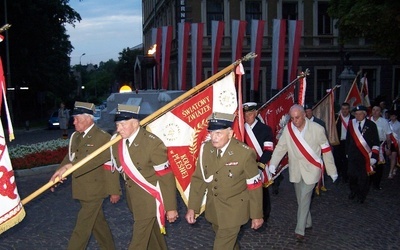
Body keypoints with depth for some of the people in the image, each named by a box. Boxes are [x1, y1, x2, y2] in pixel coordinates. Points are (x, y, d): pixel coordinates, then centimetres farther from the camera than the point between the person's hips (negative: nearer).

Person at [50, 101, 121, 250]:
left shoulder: (103, 137, -15)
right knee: (97, 222, 20)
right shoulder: (75, 136, 7)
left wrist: (114, 191, -11)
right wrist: (58, 173, -8)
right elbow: (69, 158, 8)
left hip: (94, 191, -7)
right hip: (82, 189, 7)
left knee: (82, 228, -2)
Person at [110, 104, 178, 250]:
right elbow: (117, 167, 10)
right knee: (151, 232, 24)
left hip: (148, 199, -6)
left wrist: (171, 207, -18)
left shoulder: (153, 143, -24)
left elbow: (166, 177, -21)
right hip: (132, 197, 6)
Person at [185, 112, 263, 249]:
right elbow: (198, 179, -3)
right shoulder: (205, 148, -11)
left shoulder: (245, 153, -22)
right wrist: (192, 208, -5)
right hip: (213, 207, 5)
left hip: (234, 210, -5)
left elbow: (254, 185, -14)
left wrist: (257, 215, -8)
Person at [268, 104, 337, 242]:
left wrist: (332, 171, -2)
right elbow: (280, 147, -5)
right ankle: (307, 222, 35)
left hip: (311, 169, -4)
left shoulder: (317, 129, -13)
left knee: (304, 198, -8)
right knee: (301, 198, 15)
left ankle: (300, 230, 0)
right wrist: (273, 163, -18)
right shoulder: (288, 129, -6)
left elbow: (326, 150, -6)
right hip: (296, 170, 4)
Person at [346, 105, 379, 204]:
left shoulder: (371, 125, -4)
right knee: (352, 175, 5)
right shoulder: (351, 124, 4)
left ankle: (361, 195, 24)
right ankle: (353, 191, 31)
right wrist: (347, 152, 12)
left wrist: (373, 157, -9)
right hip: (353, 155, 2)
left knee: (364, 177, 5)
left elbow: (376, 143, -4)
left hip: (365, 156, -2)